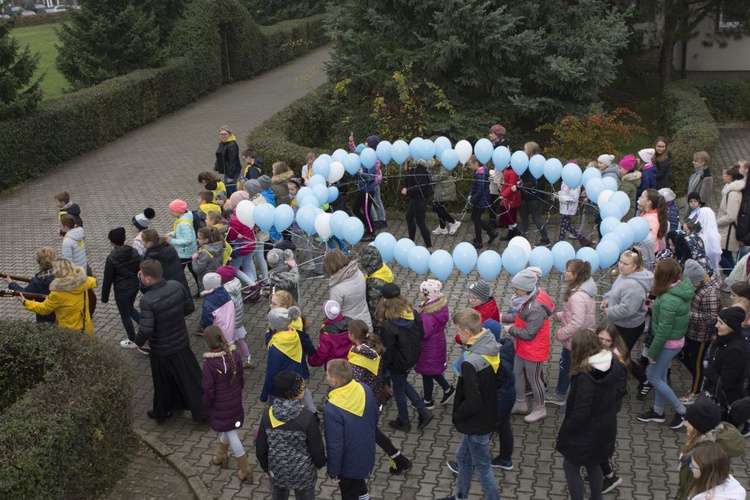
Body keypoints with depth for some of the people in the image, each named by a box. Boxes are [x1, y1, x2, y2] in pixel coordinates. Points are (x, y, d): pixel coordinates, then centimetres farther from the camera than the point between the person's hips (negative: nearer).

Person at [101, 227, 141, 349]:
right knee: (130, 308, 30)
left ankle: (133, 341, 29)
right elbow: (140, 268, 4)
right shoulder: (134, 252, -7)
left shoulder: (112, 257, -22)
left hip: (121, 290, -6)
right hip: (135, 286, 6)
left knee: (125, 315, 14)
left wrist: (104, 297, -3)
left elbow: (107, 279, -14)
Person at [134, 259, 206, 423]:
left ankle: (162, 412, 41)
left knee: (163, 382, 18)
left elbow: (145, 330, -32)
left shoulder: (147, 301, -29)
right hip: (182, 342, 4)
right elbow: (190, 308, 0)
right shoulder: (177, 286, -13)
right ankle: (204, 410, 29)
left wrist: (139, 342, -11)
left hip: (161, 350, -4)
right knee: (191, 377, 18)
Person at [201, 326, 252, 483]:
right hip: (235, 403, 6)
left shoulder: (209, 363, -28)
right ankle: (221, 456, 51)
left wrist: (206, 405, -1)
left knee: (231, 434, 7)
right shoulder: (234, 355, -12)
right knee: (227, 430, 27)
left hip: (220, 407, -6)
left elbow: (208, 390, -20)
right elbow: (241, 378, 0)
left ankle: (245, 470, 16)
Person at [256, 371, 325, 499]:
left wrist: (267, 468, 13)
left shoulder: (268, 415, -16)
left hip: (277, 473, 3)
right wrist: (320, 463, 8)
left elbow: (260, 449, -5)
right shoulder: (307, 417, -25)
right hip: (303, 474, -3)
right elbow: (317, 449, -14)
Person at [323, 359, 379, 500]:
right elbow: (375, 418, 1)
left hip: (349, 464, -5)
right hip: (368, 455, 6)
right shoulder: (365, 390, -18)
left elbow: (334, 446, -26)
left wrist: (333, 472, -10)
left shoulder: (331, 409, -36)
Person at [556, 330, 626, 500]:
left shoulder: (584, 377, -34)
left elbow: (581, 413, -28)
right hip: (605, 428, 8)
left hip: (586, 432, -7)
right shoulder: (614, 366, -10)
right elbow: (620, 391, 6)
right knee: (593, 465, 28)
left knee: (571, 467, 15)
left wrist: (565, 431, -13)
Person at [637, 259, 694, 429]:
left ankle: (681, 410, 17)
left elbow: (663, 331, -25)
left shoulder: (668, 300, -32)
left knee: (653, 377, 8)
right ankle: (657, 411, 35)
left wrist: (652, 352, -13)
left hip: (668, 343, -9)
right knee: (660, 375, 20)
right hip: (676, 339, 9)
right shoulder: (682, 287, -6)